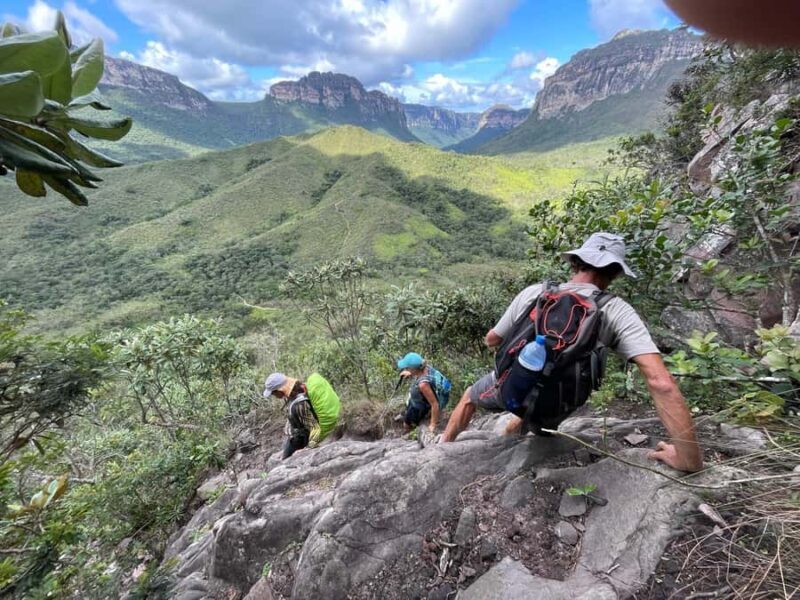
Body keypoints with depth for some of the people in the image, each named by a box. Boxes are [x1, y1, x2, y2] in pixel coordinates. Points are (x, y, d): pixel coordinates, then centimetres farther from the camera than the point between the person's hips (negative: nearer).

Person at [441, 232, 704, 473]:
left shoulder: (533, 293, -14)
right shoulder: (617, 312, -18)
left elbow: (491, 340, -1)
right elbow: (661, 382, -27)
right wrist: (689, 457, -18)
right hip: (554, 407, 1)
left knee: (470, 395, 32)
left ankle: (442, 447, 50)